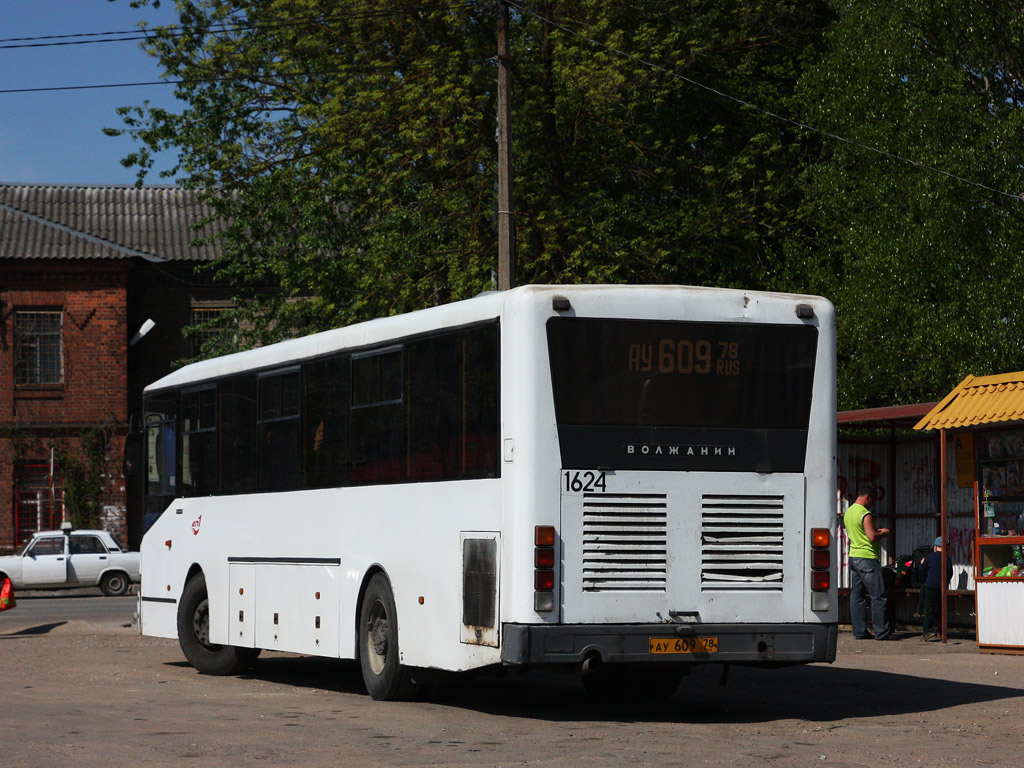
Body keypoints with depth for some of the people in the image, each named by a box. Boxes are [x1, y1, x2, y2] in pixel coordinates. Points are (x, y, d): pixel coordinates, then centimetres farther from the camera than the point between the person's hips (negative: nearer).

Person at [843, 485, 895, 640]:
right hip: (867, 557, -9)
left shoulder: (848, 512, 14)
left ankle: (859, 631, 9)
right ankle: (882, 632, -4)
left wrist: (876, 531, 19)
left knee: (857, 595, 8)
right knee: (877, 596, -4)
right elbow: (872, 537, -19)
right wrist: (883, 533, -1)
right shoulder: (865, 514, -14)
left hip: (853, 556, 9)